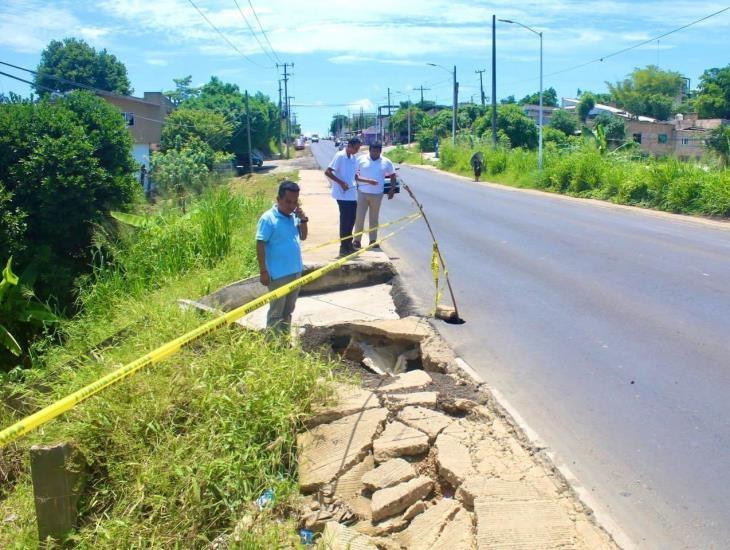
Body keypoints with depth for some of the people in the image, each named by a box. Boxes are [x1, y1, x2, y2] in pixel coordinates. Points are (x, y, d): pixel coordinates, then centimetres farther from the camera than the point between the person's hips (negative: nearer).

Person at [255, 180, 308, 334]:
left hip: (295, 272, 7)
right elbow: (260, 245, -15)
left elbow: (303, 237, 14)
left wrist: (303, 220, -4)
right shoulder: (268, 218, -16)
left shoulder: (294, 216, 4)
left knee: (288, 311, 19)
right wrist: (263, 271, -16)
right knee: (276, 312, 3)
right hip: (278, 275, -7)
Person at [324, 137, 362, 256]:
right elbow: (327, 172, -16)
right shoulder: (340, 156, -13)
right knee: (345, 220, -3)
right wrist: (341, 183, -20)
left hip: (352, 194, 8)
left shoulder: (354, 158, 10)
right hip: (343, 194, -8)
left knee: (351, 219, 12)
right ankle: (344, 247, 5)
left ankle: (348, 244, 24)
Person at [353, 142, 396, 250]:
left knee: (374, 218, 10)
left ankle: (373, 240, 18)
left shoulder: (386, 162, 4)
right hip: (362, 193, -1)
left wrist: (392, 189, 4)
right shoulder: (361, 160, -2)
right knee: (359, 217, -1)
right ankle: (357, 240, 8)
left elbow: (393, 175, 16)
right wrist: (368, 181, -18)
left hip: (377, 194, 1)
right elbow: (355, 176, -5)